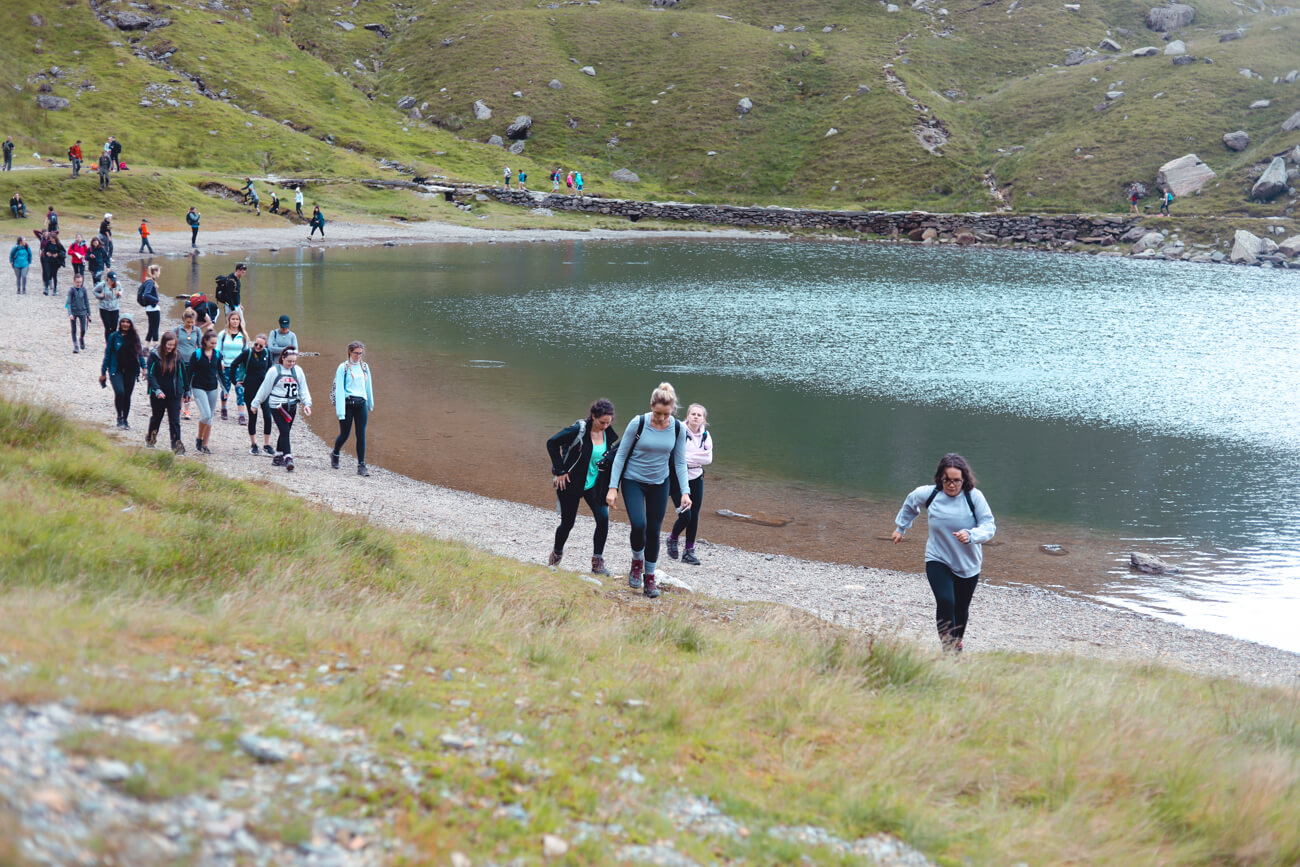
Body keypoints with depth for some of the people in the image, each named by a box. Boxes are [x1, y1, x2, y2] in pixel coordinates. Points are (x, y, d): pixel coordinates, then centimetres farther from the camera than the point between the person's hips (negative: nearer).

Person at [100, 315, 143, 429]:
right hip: (116, 370, -3)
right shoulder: (114, 336, -2)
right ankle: (119, 417, -4)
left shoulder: (135, 337, 5)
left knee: (127, 395, 7)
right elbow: (108, 354, 2)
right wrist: (103, 372, 2)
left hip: (131, 371, 3)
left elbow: (139, 353, 15)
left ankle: (125, 420, 21)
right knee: (120, 392, -21)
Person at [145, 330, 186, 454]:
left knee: (175, 419, -5)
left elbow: (182, 374, 9)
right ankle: (150, 437, 43)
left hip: (174, 394, 1)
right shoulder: (154, 356, -9)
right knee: (157, 416, 18)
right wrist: (157, 390, -21)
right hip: (158, 395, -1)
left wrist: (185, 390, 11)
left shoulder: (177, 356, -1)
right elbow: (150, 374, -12)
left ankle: (177, 444, -5)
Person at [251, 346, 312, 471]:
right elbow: (264, 389, 3)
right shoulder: (274, 371, -4)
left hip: (292, 406, 4)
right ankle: (288, 458, -19)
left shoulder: (298, 371, 6)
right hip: (277, 406, -4)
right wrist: (255, 403, 8)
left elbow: (303, 389, 12)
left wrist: (307, 403, -1)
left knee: (285, 432, 10)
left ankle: (278, 457, 23)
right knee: (285, 431, -14)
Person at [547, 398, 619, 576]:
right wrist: (560, 471, -14)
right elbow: (552, 443, -14)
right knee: (568, 522, 6)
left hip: (594, 485, 4)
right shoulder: (579, 430, -19)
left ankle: (597, 563, -2)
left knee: (603, 518, -11)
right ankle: (556, 553, 35)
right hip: (571, 483, -4)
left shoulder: (608, 434, -1)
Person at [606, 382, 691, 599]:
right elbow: (621, 455, -8)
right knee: (639, 524, -20)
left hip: (659, 484, 3)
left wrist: (685, 492, -8)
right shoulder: (638, 424, -17)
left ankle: (649, 577, 21)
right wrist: (613, 487, -11)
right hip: (633, 481, -3)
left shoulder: (678, 429, -9)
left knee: (654, 531, 5)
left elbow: (680, 463, 1)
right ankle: (637, 563, 9)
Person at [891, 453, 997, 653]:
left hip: (968, 564, 1)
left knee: (961, 608, 14)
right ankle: (949, 650, -15)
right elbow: (910, 504, 13)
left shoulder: (974, 496, -15)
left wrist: (970, 535, -37)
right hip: (937, 560, -1)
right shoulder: (928, 494, -10)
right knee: (945, 601, -21)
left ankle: (957, 642, 42)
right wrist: (900, 528, 24)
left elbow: (989, 526, -17)